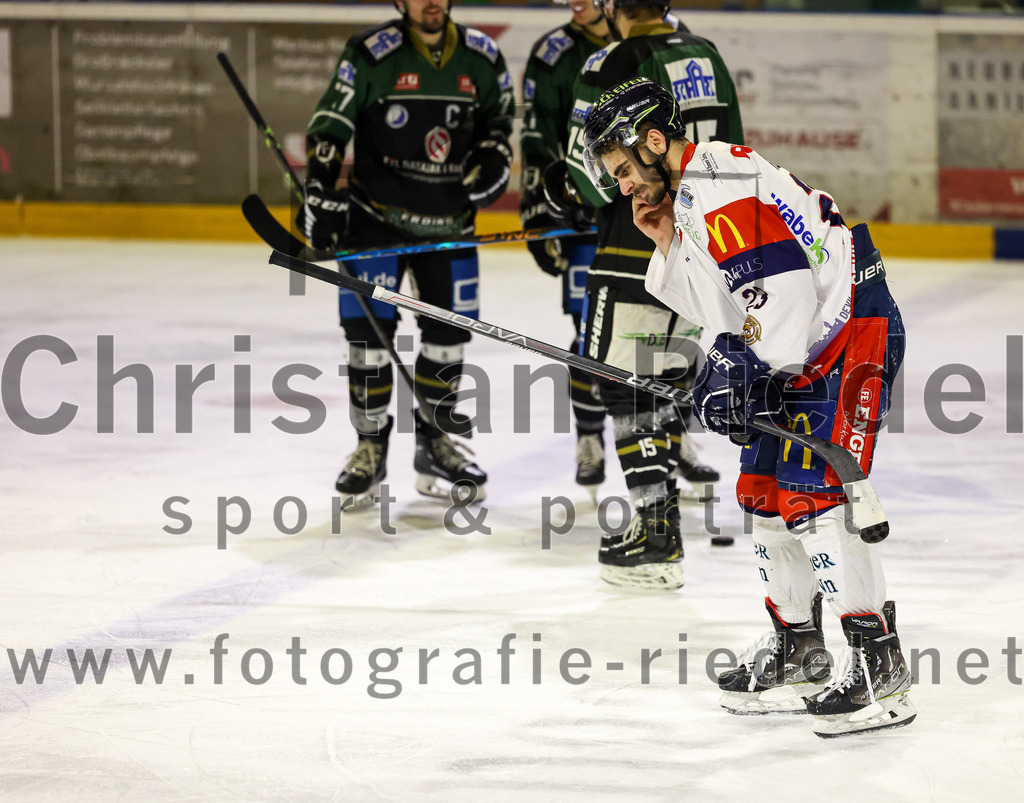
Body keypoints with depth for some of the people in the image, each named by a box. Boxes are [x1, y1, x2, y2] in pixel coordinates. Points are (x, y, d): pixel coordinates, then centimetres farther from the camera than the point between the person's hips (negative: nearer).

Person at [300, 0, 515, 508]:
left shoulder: (481, 57, 0)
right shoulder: (372, 55, -12)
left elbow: (498, 116, 17)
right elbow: (329, 126, -11)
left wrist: (494, 158, -2)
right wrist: (321, 194, -19)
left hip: (448, 219, 3)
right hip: (377, 213, -3)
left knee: (449, 330, 5)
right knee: (369, 329, -6)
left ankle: (435, 445, 21)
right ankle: (371, 448, 7)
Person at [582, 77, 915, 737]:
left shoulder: (719, 185, -17)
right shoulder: (687, 197, 16)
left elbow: (782, 289, -25)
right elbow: (720, 307, 19)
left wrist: (746, 371, -23)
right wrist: (670, 247, 8)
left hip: (853, 332, -11)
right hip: (807, 349, 11)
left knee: (811, 493, -17)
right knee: (764, 489, 14)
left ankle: (879, 668, -18)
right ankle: (797, 656, 23)